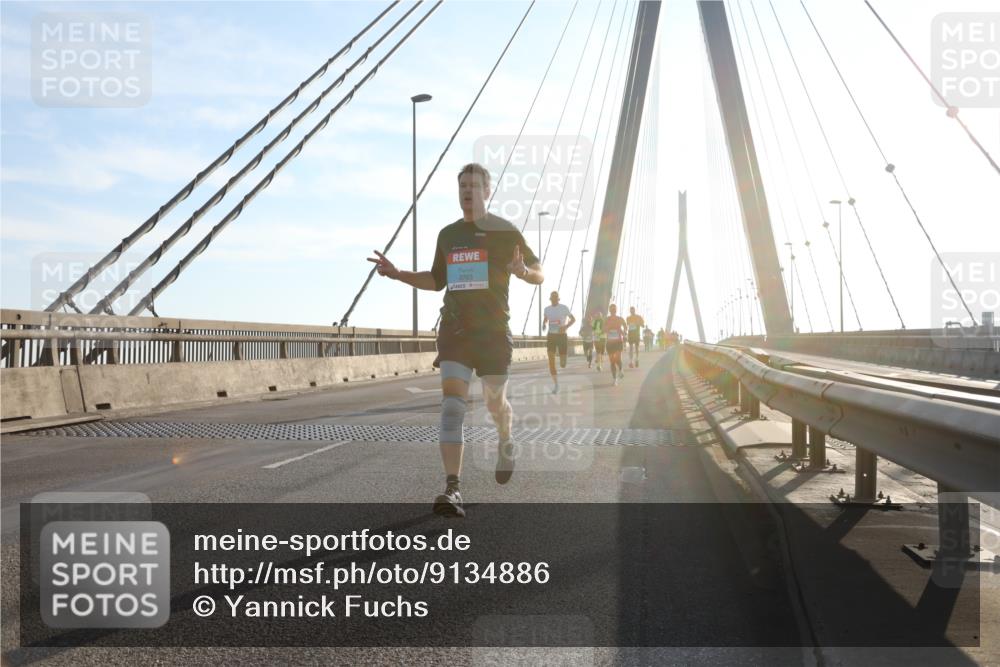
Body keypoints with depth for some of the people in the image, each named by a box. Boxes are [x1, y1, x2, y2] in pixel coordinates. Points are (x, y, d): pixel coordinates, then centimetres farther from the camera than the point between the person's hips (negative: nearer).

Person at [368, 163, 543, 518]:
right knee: (452, 401, -13)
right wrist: (398, 274, 12)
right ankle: (452, 488, -18)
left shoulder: (505, 231, 0)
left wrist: (522, 271, -21)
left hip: (494, 329, -2)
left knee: (494, 401, 8)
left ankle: (505, 443, 45)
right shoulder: (447, 234, 13)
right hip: (454, 328, 3)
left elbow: (539, 274, 3)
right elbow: (437, 280, 25)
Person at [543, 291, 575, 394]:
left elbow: (573, 319, -2)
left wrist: (566, 327, -20)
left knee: (563, 365, 1)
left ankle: (562, 361, 43)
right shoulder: (547, 309, 5)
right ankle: (556, 384, -3)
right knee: (551, 361, -13)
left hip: (562, 336, -2)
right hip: (551, 336, 2)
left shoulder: (564, 307, -6)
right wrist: (544, 325, -1)